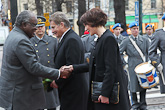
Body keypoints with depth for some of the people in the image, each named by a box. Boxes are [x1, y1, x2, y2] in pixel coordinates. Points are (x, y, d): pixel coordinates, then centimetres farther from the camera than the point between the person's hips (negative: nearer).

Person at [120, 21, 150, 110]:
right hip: (133, 66, -2)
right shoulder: (126, 41, 2)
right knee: (133, 86, -2)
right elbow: (119, 53, 4)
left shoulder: (145, 40, 8)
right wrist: (123, 63, -3)